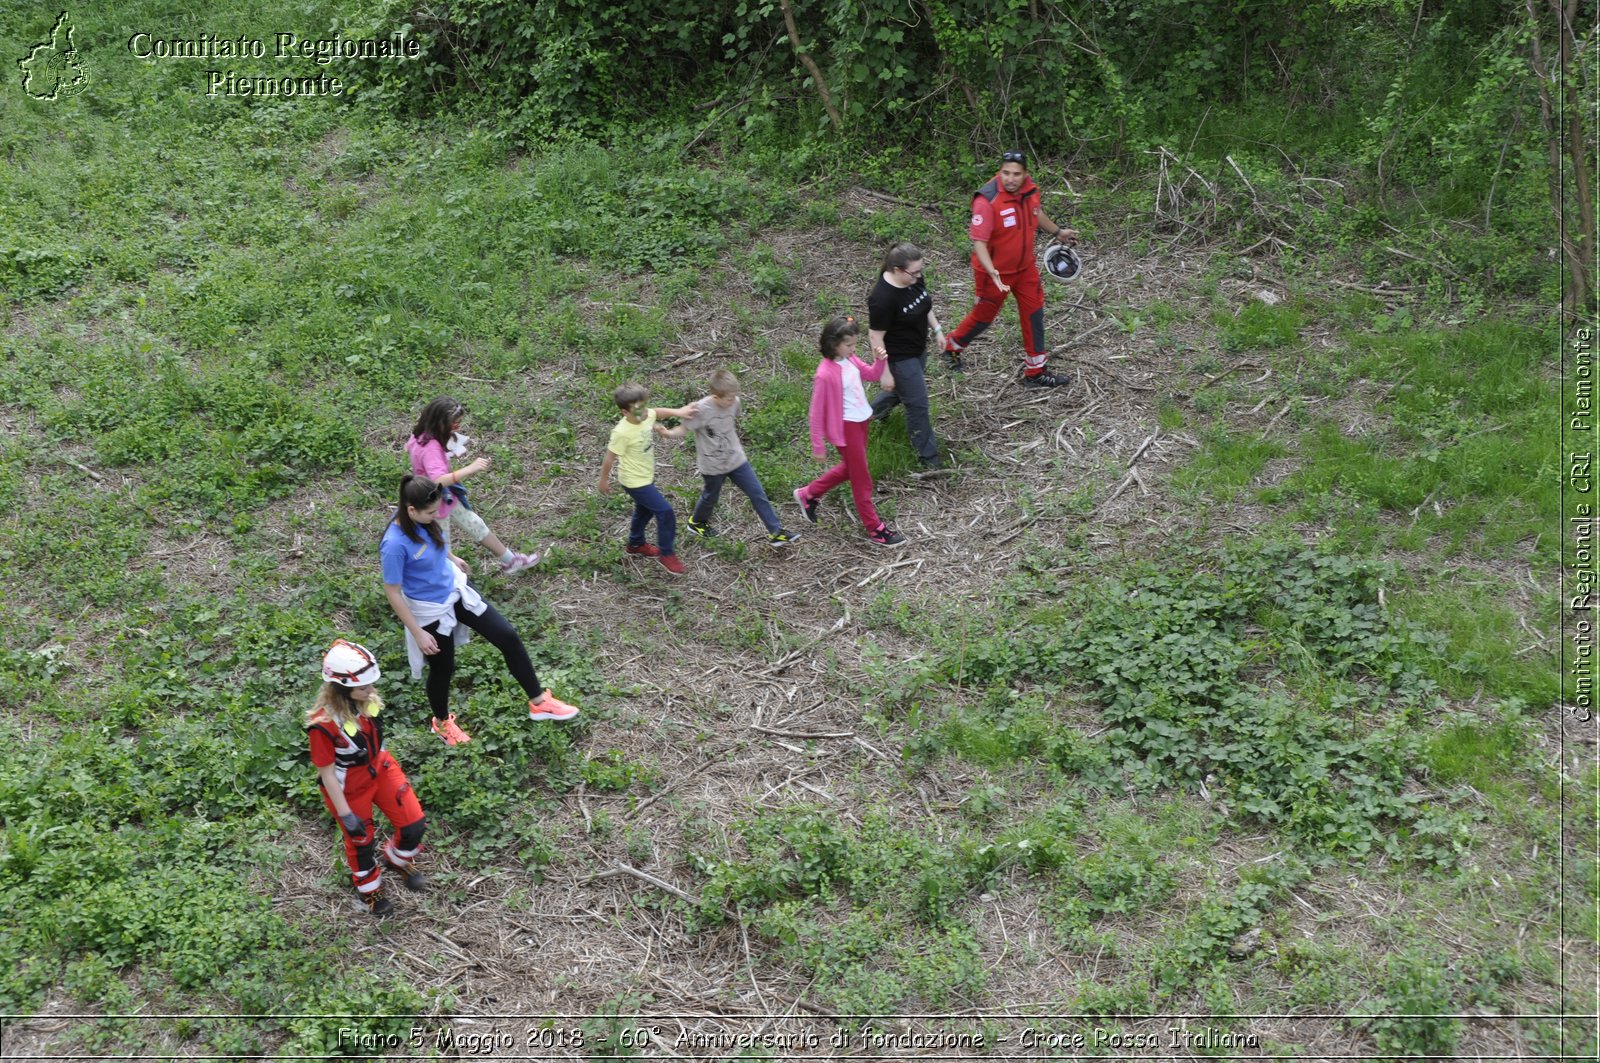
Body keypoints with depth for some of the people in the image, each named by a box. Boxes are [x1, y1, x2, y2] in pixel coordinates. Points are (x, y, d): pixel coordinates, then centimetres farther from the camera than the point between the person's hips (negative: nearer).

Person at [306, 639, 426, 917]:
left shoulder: (368, 698, -17)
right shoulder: (323, 724, -35)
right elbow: (326, 772, -22)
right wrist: (345, 814, -17)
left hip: (380, 769, 5)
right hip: (348, 787, -5)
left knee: (414, 825, 8)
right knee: (361, 840, 18)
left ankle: (398, 860, 43)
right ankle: (369, 888, 49)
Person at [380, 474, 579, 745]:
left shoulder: (422, 519, -14)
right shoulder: (395, 545, -34)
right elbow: (392, 592, -24)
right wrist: (418, 633, -19)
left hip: (455, 588, 7)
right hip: (431, 610, -7)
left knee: (508, 638, 6)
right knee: (443, 668, 16)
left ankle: (539, 702, 22)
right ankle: (441, 722, 48)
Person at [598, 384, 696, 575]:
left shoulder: (646, 415, -14)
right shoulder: (622, 432, -33)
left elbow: (656, 413, 12)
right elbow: (609, 457, -21)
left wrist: (677, 412, 2)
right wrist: (604, 480, -9)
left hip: (646, 476, 8)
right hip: (635, 482, -8)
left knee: (645, 510, 27)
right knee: (665, 512, -6)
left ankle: (636, 544, 51)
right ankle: (666, 553, 11)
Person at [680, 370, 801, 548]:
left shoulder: (735, 403, -11)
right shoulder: (701, 410, -27)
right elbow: (684, 428, -15)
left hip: (736, 459, 4)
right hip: (712, 465, -4)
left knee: (757, 494, 3)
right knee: (710, 497, 19)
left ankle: (776, 532, 10)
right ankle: (696, 522, 50)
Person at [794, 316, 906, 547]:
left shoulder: (849, 359, -4)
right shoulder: (825, 374, -27)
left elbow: (872, 374, 13)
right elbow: (817, 412, -20)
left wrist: (881, 359, -8)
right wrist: (817, 446, -15)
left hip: (861, 421, 9)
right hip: (846, 427, -9)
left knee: (849, 468, 27)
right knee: (862, 478, 7)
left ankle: (808, 494, 43)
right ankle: (875, 528, 23)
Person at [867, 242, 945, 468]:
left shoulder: (913, 279, -11)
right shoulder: (883, 298, -35)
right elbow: (875, 336, -26)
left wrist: (937, 329, 13)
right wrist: (885, 372, -21)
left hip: (918, 348, 9)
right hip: (899, 357, -9)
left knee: (905, 389, 30)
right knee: (918, 403, 3)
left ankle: (874, 411, 57)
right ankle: (927, 454, 20)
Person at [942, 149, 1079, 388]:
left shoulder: (1030, 189, -9)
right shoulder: (987, 200, -30)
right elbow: (978, 242, -32)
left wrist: (1057, 232, 28)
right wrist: (992, 273, -44)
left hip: (1025, 267, 6)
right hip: (995, 272, -6)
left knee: (1034, 314, 9)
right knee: (983, 316, 13)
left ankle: (1035, 372, 22)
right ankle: (952, 346, 41)